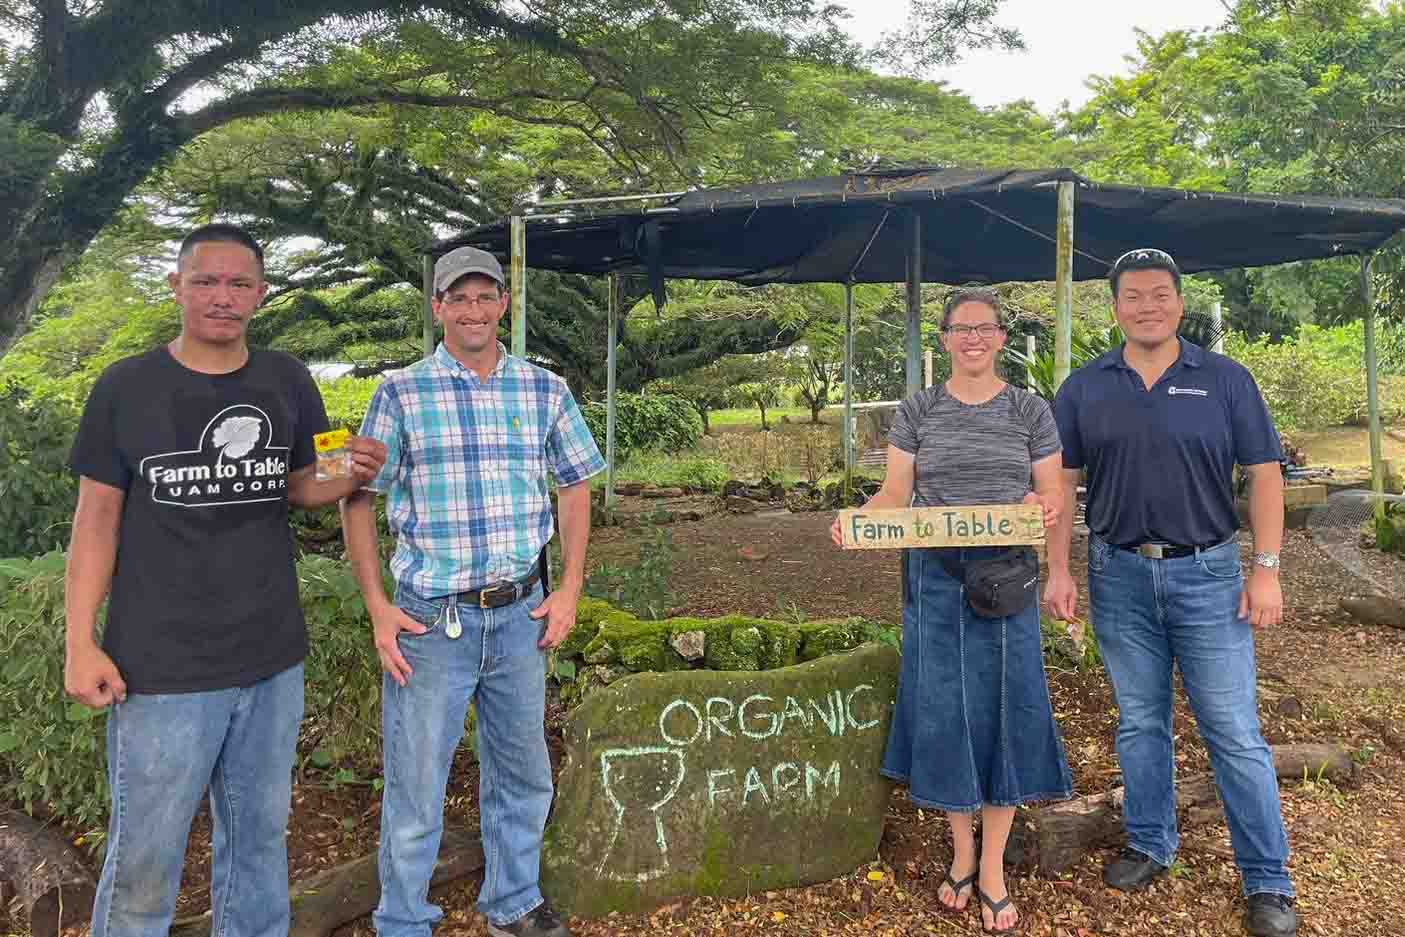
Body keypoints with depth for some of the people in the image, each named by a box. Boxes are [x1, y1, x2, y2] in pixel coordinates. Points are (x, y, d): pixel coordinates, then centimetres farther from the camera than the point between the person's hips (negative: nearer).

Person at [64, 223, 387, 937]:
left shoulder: (286, 382, 3)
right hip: (162, 666, -3)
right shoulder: (125, 387, -4)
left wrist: (352, 478, -12)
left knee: (259, 838, 17)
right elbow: (98, 517, -1)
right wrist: (80, 645, -6)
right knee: (144, 857, 7)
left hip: (273, 661, 3)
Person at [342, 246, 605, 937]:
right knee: (415, 790, 6)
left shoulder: (545, 390, 4)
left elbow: (575, 487, 12)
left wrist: (569, 590, 4)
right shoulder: (401, 393, -4)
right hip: (430, 620, -3)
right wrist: (378, 610, -6)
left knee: (523, 777, 18)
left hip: (520, 616, 3)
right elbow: (357, 500, 0)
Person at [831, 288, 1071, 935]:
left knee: (1001, 708, 2)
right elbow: (894, 493, 1)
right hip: (935, 578, 0)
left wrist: (1044, 508, -20)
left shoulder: (1030, 411, 5)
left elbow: (1052, 494, 4)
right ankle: (961, 852, 26)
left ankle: (992, 869, 18)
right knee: (943, 709, 5)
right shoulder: (917, 411, 5)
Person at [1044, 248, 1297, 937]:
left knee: (1235, 733, 3)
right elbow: (1062, 484, 4)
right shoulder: (1084, 388, 4)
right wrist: (1057, 569, -3)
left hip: (1207, 575, -1)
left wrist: (1266, 568, -7)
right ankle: (1150, 847, 30)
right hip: (1120, 577, 2)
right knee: (1140, 723, 13)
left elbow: (1263, 474, 0)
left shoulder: (1225, 380, 1)